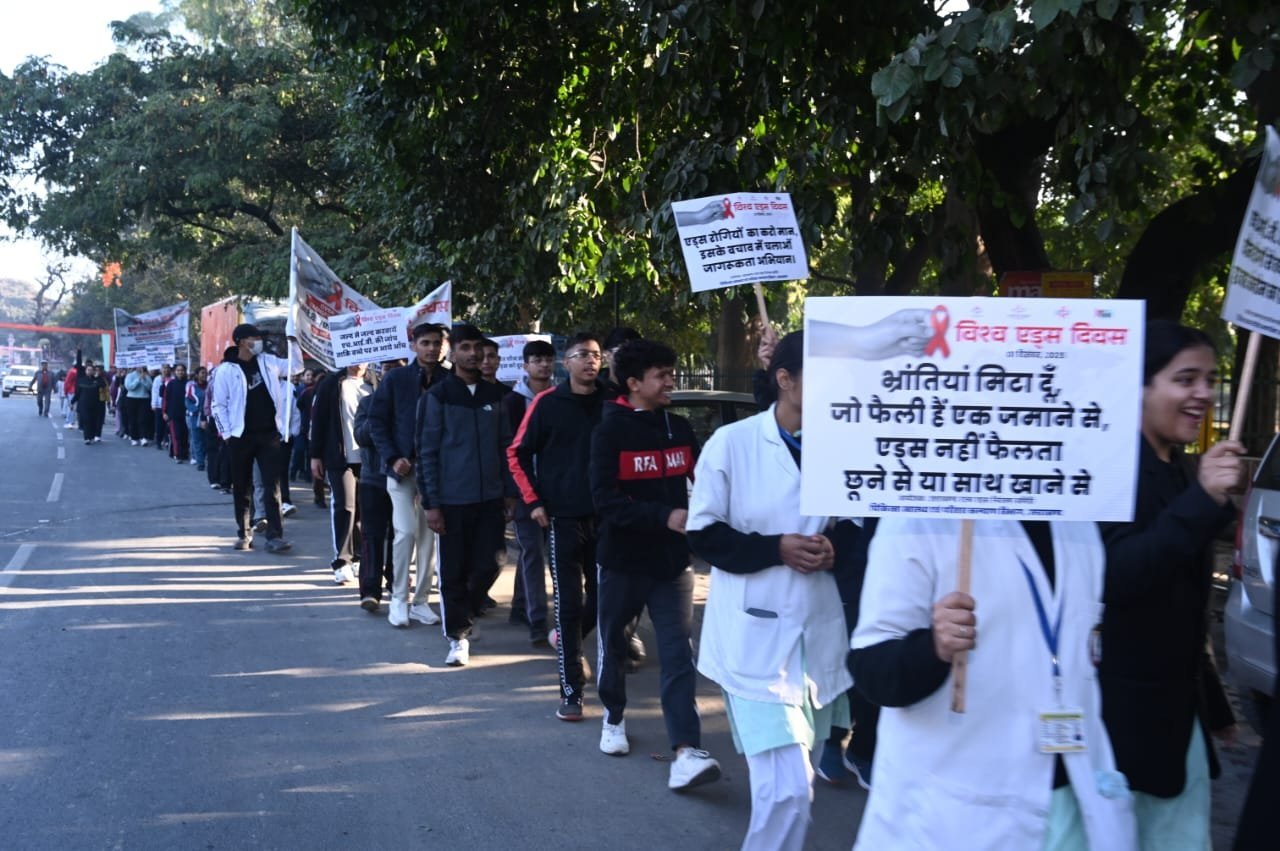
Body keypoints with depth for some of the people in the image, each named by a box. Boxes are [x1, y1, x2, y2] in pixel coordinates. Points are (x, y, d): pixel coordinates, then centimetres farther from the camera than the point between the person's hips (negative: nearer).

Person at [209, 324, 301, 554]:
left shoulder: (268, 362, 9)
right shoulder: (226, 370, -4)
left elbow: (295, 366, 16)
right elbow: (219, 405, -2)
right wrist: (227, 434, -8)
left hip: (268, 434, 2)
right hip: (241, 437, -2)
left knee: (272, 485, -5)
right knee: (242, 487, 7)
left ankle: (274, 536, -8)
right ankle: (244, 534, 17)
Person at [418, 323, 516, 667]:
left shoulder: (493, 395, 9)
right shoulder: (437, 396, -3)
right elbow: (427, 452, -5)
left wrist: (509, 491, 8)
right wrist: (431, 503, -9)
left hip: (491, 498, 4)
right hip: (452, 500, -4)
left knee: (486, 567, 4)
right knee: (454, 572, 2)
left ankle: (462, 618, 28)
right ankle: (458, 636, 13)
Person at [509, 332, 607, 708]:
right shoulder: (547, 403, -3)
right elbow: (517, 454, 2)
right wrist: (533, 502, -4)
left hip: (604, 516, 3)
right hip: (563, 517, -3)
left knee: (602, 597, 9)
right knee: (569, 602, -4)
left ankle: (567, 641, 39)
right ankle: (571, 691, 0)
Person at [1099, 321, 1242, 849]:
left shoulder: (1182, 470, 12)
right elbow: (1113, 579, -28)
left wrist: (1212, 704, 24)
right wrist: (1202, 500, -32)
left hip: (1179, 712, 8)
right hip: (1120, 713, -8)